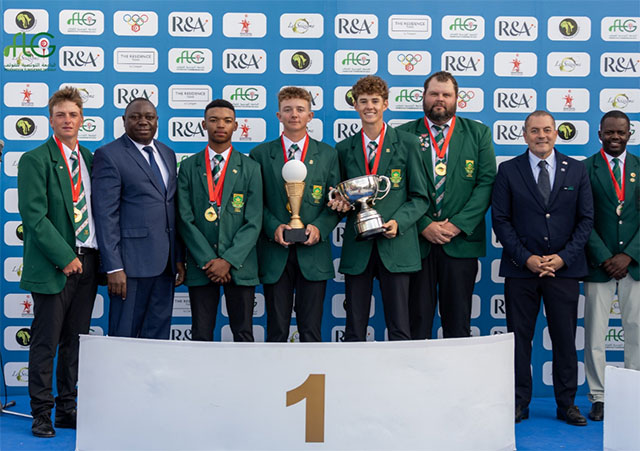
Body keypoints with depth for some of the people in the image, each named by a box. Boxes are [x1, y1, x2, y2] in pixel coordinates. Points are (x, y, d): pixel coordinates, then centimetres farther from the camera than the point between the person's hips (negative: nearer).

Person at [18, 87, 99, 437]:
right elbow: (34, 216, -11)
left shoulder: (90, 159, 14)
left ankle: (68, 409, 19)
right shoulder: (35, 159, -4)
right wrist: (64, 257, -15)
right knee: (46, 342, 0)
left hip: (86, 262, 6)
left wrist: (98, 256, 7)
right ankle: (42, 414, 10)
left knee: (75, 341, 10)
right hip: (53, 264, -5)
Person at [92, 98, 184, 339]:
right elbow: (105, 215, -11)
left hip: (164, 262, 6)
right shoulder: (109, 155, -4)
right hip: (132, 262, -6)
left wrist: (178, 258, 12)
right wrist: (114, 267, -16)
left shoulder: (167, 154, 16)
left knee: (158, 335, 11)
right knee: (124, 337, 1)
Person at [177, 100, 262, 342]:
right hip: (200, 265, 1)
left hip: (239, 265, 0)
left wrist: (228, 261, -11)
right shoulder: (188, 167, 8)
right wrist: (208, 260, -9)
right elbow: (185, 220, 0)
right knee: (201, 336, 4)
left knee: (243, 335, 3)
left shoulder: (250, 168, 6)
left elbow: (253, 222, -1)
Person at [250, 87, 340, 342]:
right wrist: (273, 226, -11)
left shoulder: (327, 154, 9)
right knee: (276, 331, 5)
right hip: (274, 254, 0)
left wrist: (319, 227, -10)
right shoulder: (260, 154, 8)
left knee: (311, 331, 3)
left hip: (313, 253, 0)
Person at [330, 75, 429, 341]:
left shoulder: (407, 144, 5)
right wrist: (340, 204, -2)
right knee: (354, 330, 5)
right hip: (356, 248, 2)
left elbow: (419, 197, 4)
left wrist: (398, 222, -12)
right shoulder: (344, 148, 12)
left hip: (395, 246, -2)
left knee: (399, 329, -1)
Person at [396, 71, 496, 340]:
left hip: (461, 241, 1)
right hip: (417, 240, -1)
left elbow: (486, 183, 1)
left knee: (458, 323, 6)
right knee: (417, 320, 3)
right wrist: (424, 225, -11)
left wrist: (457, 224, -9)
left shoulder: (478, 133, 9)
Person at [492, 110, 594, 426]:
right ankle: (519, 403, 14)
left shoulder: (576, 170, 7)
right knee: (519, 337, 4)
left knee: (565, 338, 6)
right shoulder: (508, 171, 4)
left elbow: (586, 219, 5)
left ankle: (566, 404, 17)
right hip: (520, 269, -1)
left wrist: (563, 257, -7)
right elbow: (500, 220, 0)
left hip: (564, 268, 1)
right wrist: (526, 258, -10)